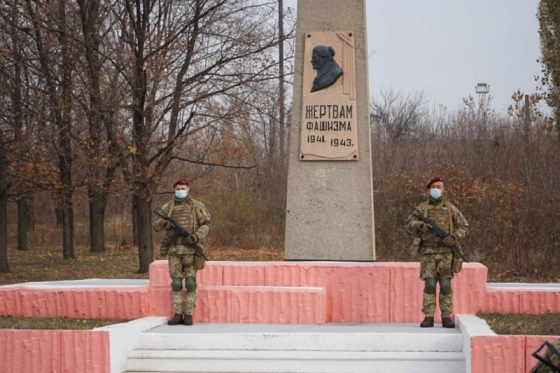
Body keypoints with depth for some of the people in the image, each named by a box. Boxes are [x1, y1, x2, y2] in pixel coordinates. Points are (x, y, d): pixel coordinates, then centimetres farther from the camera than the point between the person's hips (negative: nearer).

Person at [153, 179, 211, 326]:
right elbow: (156, 226, 5)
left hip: (190, 249, -3)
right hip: (174, 249, 3)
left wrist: (195, 237, -20)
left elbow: (207, 225, -3)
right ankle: (177, 315, 6)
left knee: (190, 283, -4)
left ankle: (189, 315, 3)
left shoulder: (197, 206, 1)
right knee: (176, 283, 1)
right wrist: (164, 223, -20)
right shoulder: (167, 207, 9)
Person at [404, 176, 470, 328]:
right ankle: (428, 318, -3)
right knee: (429, 285, -5)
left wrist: (454, 237, -14)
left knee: (445, 285, -2)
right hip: (428, 252, 0)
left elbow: (465, 228, 6)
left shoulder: (451, 208, 7)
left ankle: (446, 318, 2)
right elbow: (408, 226, 0)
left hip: (446, 252, 0)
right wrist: (420, 225, -22)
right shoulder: (422, 208, 7)